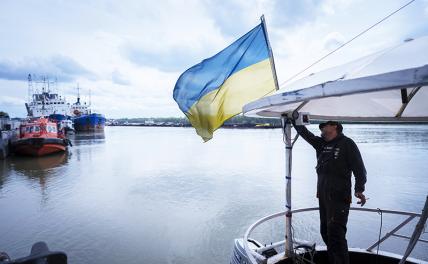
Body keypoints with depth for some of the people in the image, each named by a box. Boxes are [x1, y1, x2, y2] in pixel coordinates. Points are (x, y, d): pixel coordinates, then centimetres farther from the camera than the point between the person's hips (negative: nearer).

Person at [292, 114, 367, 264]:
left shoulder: (347, 144, -3)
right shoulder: (321, 144, 14)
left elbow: (359, 168, -8)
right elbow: (305, 133, 14)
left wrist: (359, 190, -18)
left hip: (339, 197, -7)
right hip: (323, 197, 7)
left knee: (335, 234, -10)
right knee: (325, 232, 14)